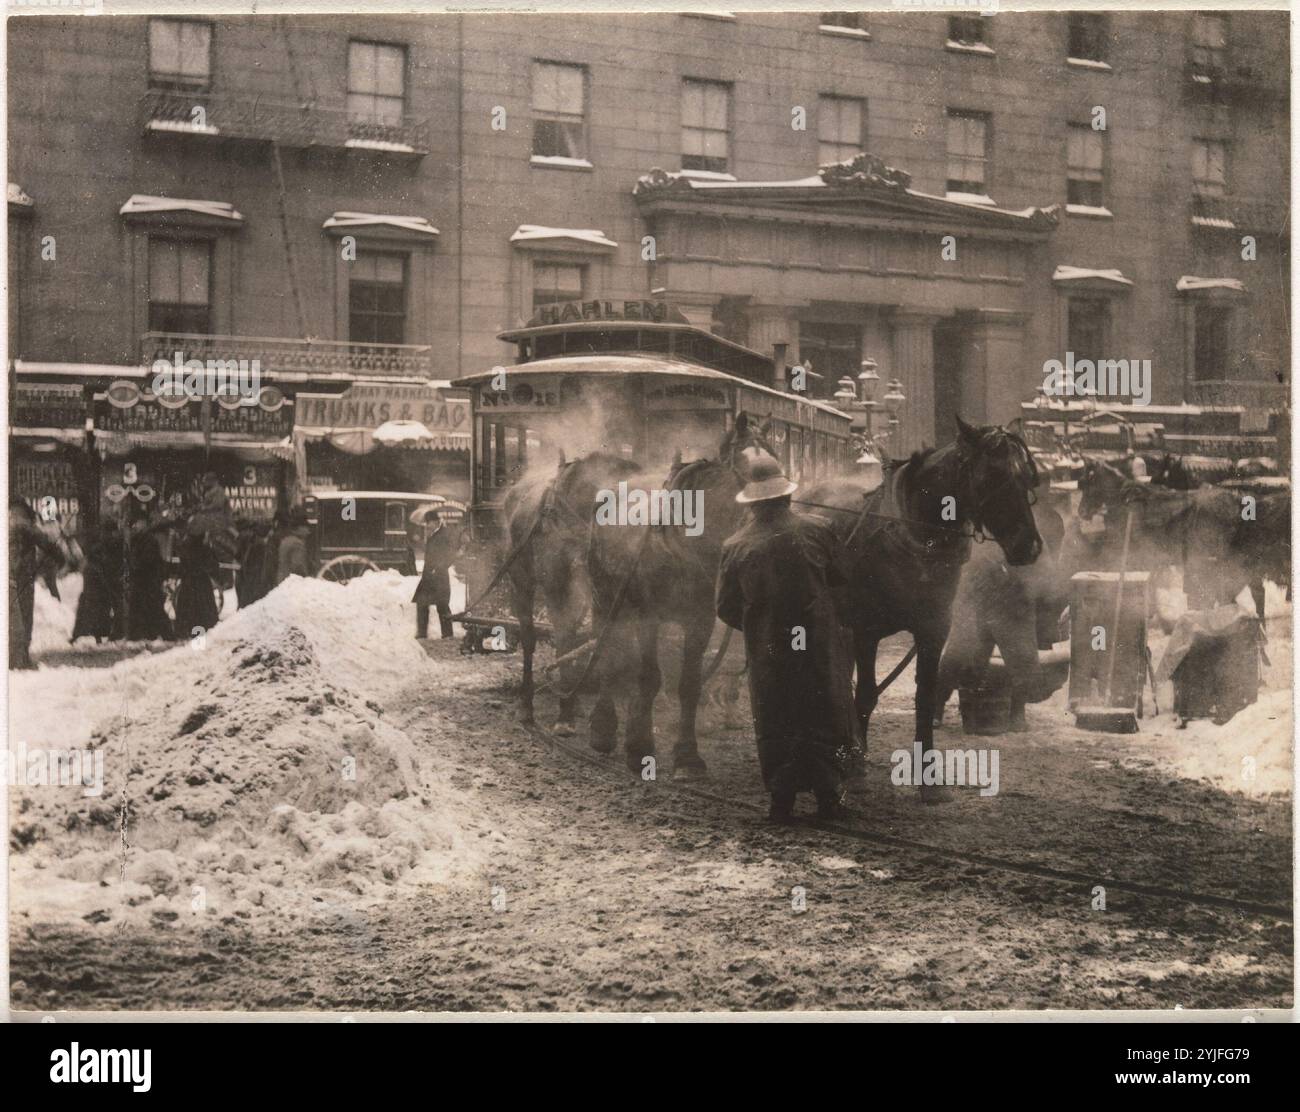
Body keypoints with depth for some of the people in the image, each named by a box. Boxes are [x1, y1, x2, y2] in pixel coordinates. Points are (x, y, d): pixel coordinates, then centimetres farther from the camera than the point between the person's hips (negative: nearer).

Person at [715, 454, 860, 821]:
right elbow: (841, 578, 3)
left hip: (767, 650, 0)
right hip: (819, 644, 0)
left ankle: (782, 799, 8)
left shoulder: (735, 546, -8)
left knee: (775, 723, 10)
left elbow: (726, 608, -3)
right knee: (825, 716, 11)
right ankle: (828, 795, 11)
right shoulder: (816, 530, -8)